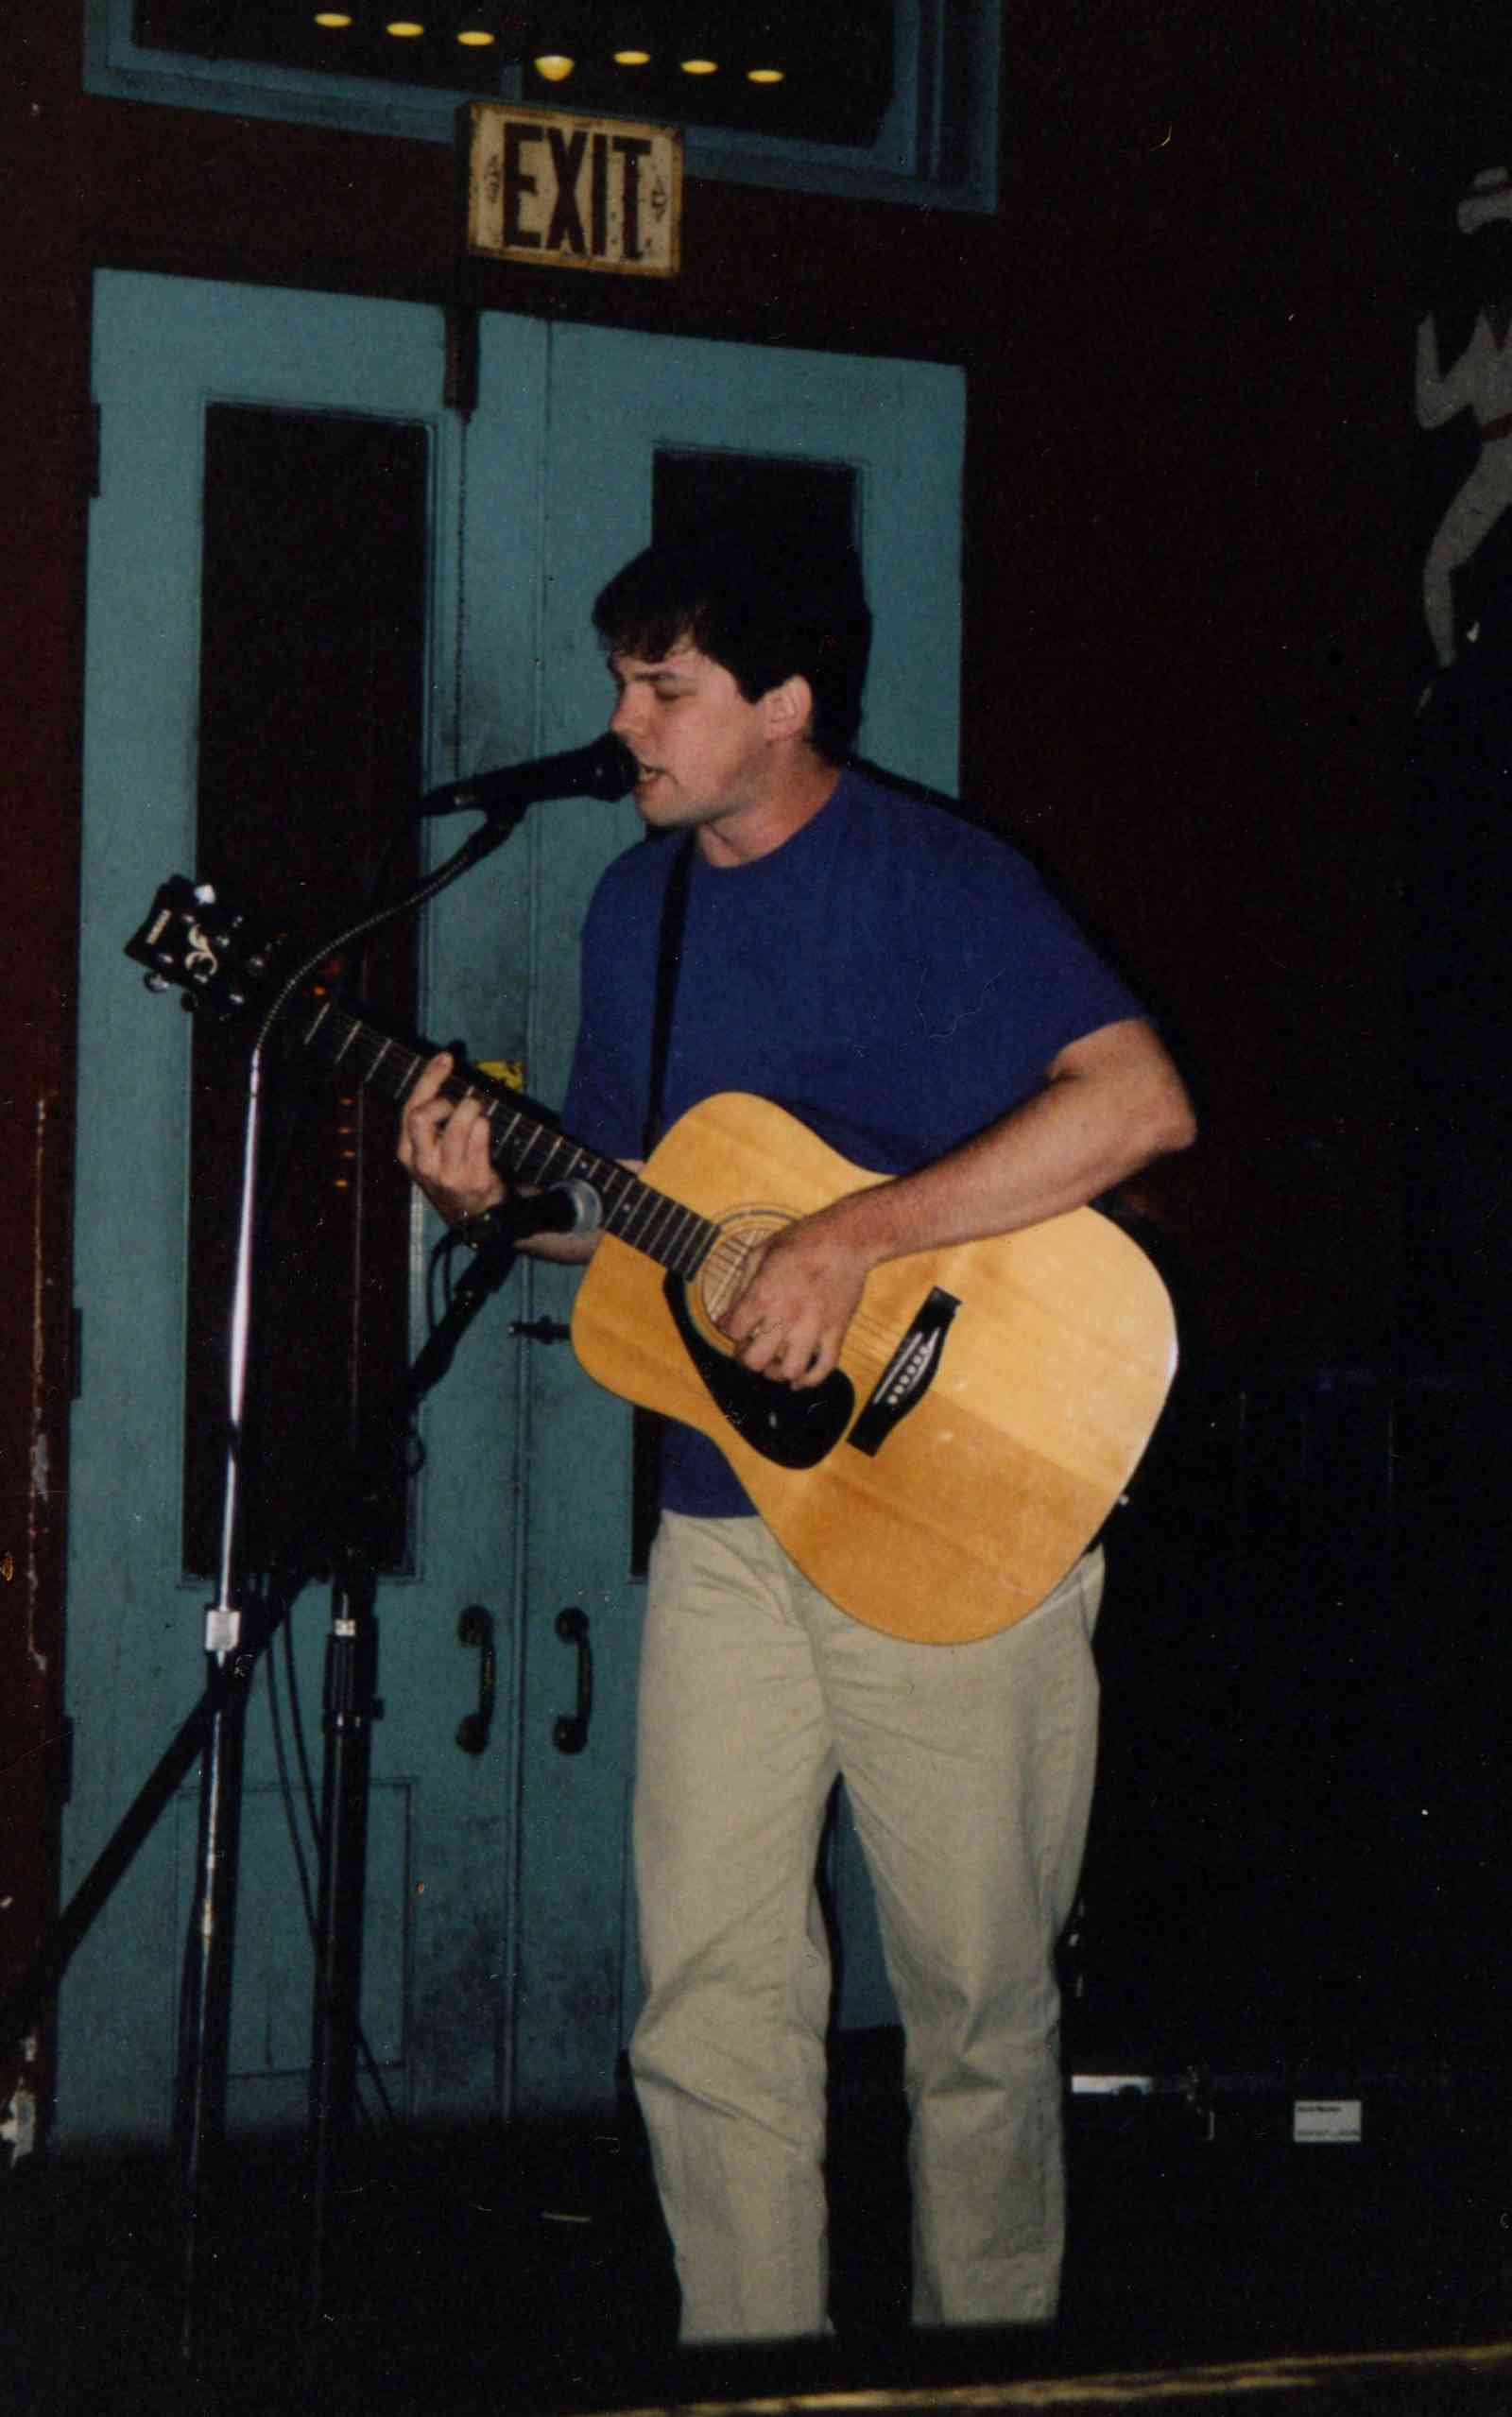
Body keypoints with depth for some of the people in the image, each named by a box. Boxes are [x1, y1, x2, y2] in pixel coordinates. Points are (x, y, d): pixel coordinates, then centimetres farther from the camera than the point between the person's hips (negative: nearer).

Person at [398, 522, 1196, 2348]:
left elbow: (1139, 1101, -22)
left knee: (977, 2006, 4)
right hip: (726, 1520, 6)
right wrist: (500, 1192, 0)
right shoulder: (637, 904, 13)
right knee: (710, 2007, 1)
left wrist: (861, 1235, -25)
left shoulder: (930, 880, -9)